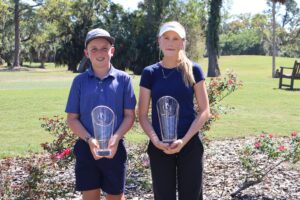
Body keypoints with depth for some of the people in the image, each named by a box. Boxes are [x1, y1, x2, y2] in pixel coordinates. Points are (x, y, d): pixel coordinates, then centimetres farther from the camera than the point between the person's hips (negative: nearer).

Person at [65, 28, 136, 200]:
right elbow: (72, 118, 2)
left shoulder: (123, 79, -1)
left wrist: (116, 138, -17)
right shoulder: (80, 81, 1)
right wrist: (89, 140, -14)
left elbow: (129, 116, 0)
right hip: (86, 148, 1)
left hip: (115, 148, 0)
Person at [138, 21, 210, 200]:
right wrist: (155, 140, -14)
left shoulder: (193, 70, 0)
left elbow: (205, 111, -2)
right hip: (160, 147, 1)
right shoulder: (150, 73, 2)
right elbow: (143, 115, 2)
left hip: (190, 145, -1)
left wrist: (184, 140, -13)